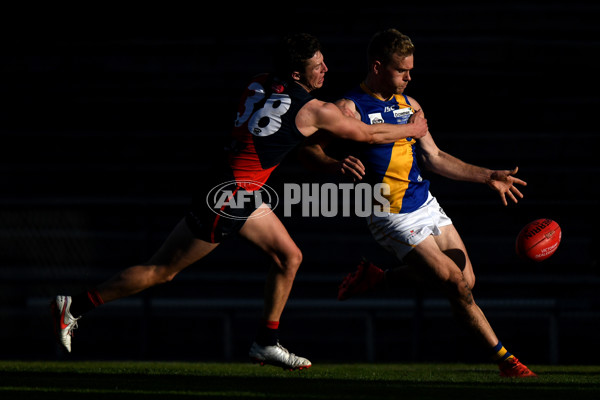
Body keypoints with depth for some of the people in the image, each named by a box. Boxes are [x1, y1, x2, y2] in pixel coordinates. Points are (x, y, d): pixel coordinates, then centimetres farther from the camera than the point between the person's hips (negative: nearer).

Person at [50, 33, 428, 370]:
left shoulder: (260, 85, 6)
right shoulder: (313, 110, -14)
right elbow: (368, 133, 0)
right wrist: (412, 130, 15)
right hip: (226, 196, -9)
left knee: (289, 256, 12)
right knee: (162, 270, -1)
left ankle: (267, 344, 18)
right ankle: (74, 306, 4)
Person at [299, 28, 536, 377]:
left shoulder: (409, 105, 11)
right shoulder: (351, 108, -11)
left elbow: (434, 158, 16)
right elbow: (310, 149, -11)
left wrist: (488, 176, 12)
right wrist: (338, 164, -33)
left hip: (426, 204, 8)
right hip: (393, 216, -8)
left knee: (466, 281, 5)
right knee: (457, 284, -11)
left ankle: (378, 279, 23)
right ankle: (505, 359, 1)